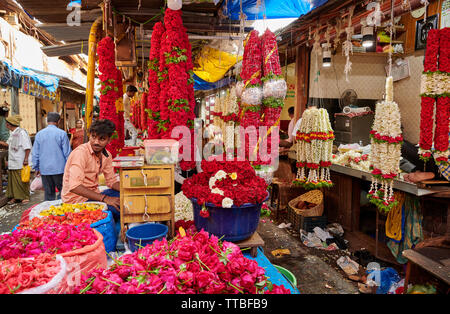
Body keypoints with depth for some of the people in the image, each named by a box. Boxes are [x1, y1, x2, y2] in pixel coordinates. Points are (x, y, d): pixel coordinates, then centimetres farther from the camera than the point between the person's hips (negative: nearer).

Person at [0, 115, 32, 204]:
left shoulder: (21, 132, -13)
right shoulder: (13, 134, 15)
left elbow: (27, 147, -17)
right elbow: (8, 144, 26)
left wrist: (26, 159, -20)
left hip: (20, 163, -9)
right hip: (12, 163, 9)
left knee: (22, 180, -1)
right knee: (13, 180, 12)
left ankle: (25, 197, 10)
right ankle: (15, 197, 21)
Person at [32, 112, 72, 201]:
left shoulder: (39, 134, 4)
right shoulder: (62, 133, -7)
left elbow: (35, 153, 9)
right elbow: (67, 153, -5)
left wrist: (36, 168, 19)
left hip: (44, 169, 4)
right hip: (59, 168, -3)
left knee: (48, 193, 10)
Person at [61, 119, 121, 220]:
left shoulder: (107, 155, 3)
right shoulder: (80, 152, -21)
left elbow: (111, 181, 10)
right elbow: (74, 187, -30)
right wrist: (104, 198, -33)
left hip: (93, 195, 8)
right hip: (76, 198, -8)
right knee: (117, 209, -28)